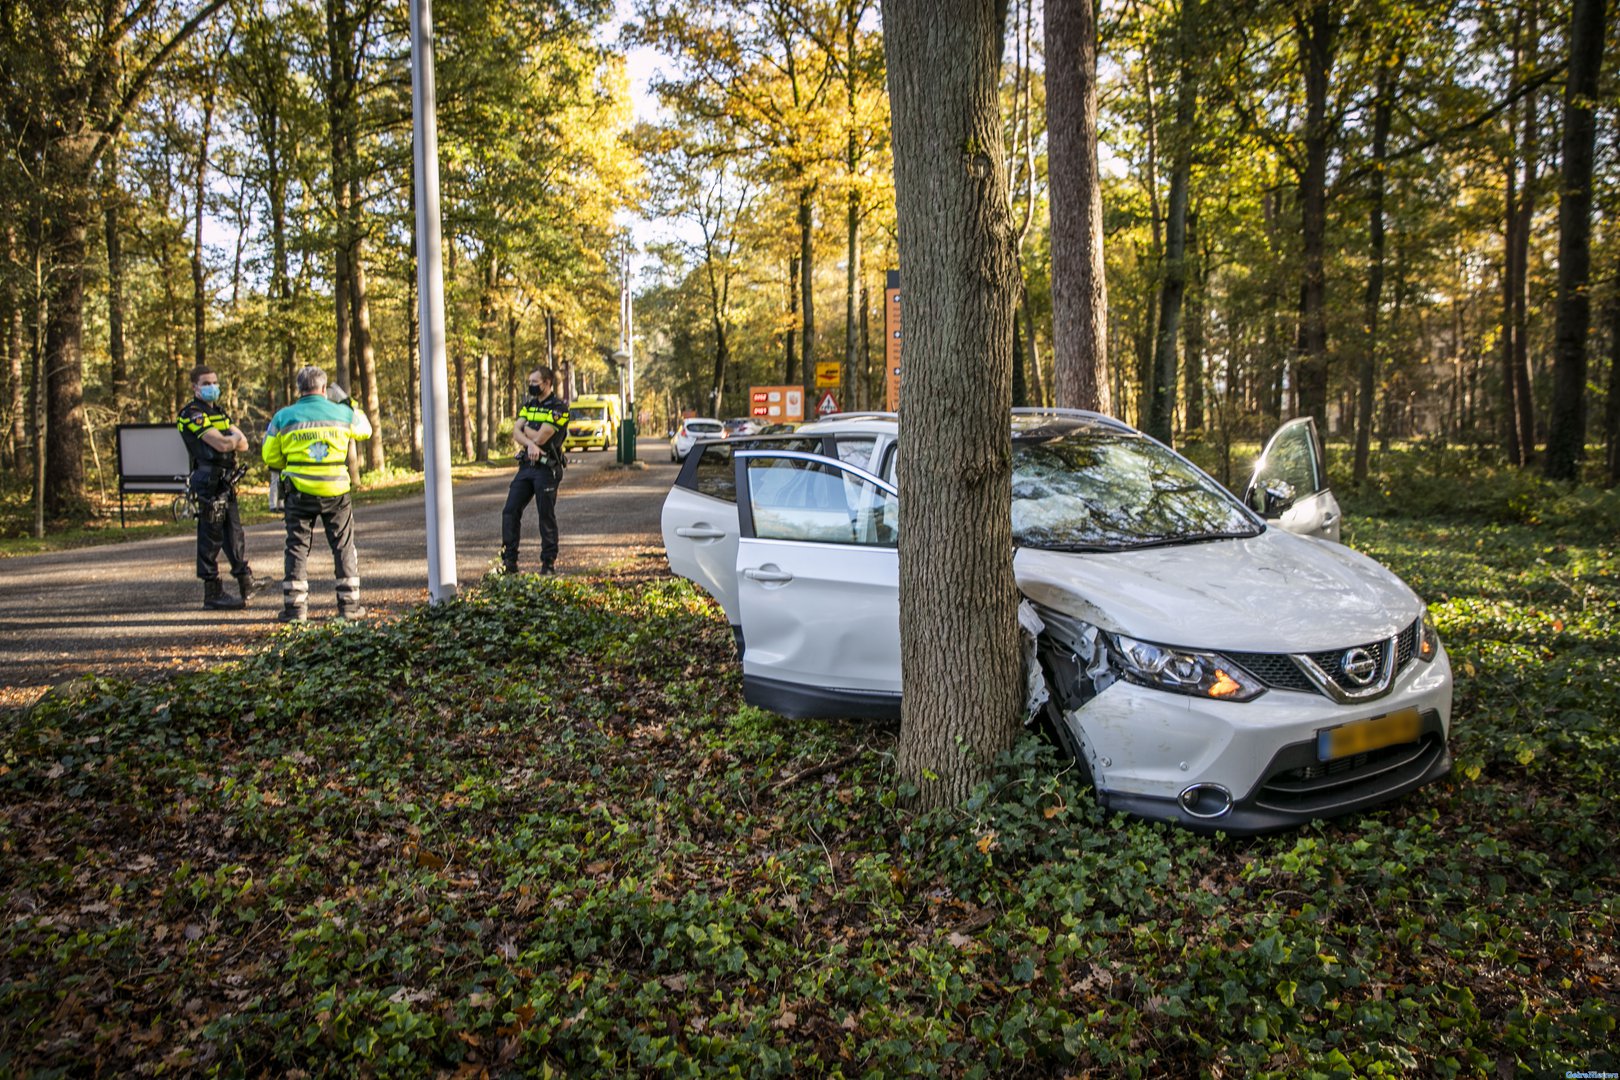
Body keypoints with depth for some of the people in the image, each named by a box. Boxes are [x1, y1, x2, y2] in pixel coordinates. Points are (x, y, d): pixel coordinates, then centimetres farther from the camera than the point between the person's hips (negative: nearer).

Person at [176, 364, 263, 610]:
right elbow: (222, 444, -21)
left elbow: (243, 443, 11)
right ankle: (212, 594, 0)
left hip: (225, 481, 9)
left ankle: (246, 583, 27)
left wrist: (228, 438, -9)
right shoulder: (192, 414, -10)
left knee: (234, 532, 16)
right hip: (208, 481, -9)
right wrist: (234, 436, 0)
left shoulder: (218, 412, 18)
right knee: (210, 537, -5)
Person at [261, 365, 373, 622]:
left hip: (299, 492, 0)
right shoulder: (342, 413, 0)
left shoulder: (284, 417, -2)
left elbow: (270, 457, 2)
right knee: (344, 548, 10)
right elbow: (365, 429, 20)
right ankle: (349, 604, 11)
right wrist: (351, 404, 30)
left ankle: (295, 607, 8)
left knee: (297, 548, 9)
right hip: (336, 492, 0)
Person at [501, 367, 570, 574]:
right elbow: (516, 432, 2)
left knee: (546, 515, -1)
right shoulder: (528, 405, 15)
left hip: (546, 468, -7)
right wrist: (529, 444, -18)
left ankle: (549, 562, 8)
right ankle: (509, 561, 7)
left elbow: (540, 437, -17)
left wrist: (526, 429, 2)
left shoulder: (558, 408, -9)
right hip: (526, 465, 7)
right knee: (510, 511, 2)